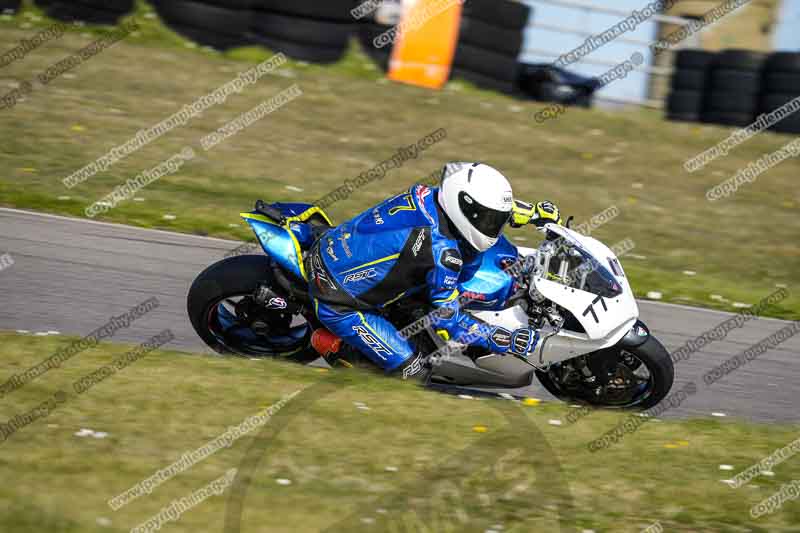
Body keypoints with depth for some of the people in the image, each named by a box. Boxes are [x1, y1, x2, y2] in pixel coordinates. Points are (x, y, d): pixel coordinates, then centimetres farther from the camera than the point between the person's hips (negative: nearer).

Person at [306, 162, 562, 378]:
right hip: (337, 300, -8)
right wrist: (507, 341, -20)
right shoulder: (441, 252, -29)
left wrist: (534, 211, 10)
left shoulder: (429, 195, -8)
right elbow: (446, 319, -21)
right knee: (408, 365, -6)